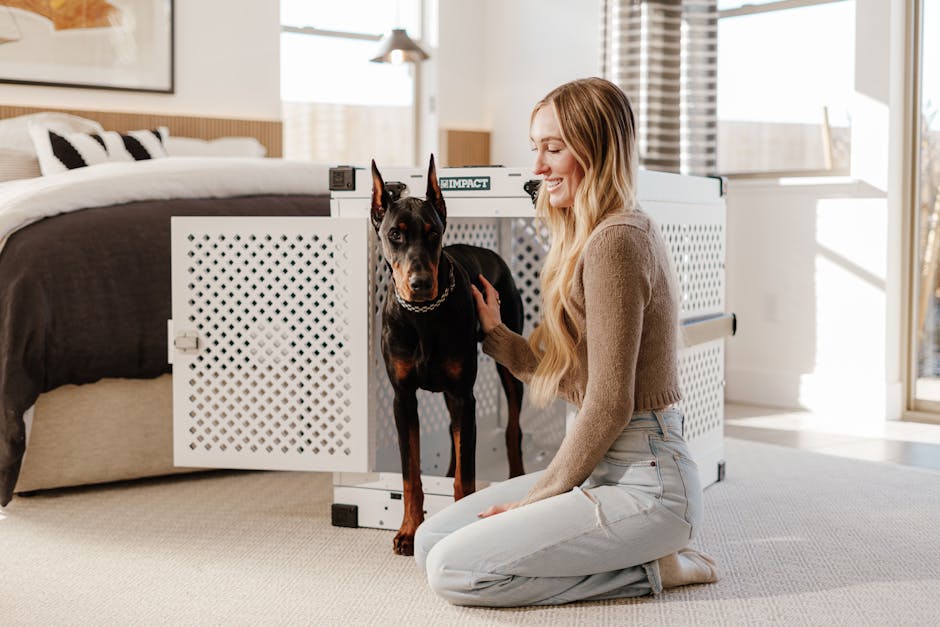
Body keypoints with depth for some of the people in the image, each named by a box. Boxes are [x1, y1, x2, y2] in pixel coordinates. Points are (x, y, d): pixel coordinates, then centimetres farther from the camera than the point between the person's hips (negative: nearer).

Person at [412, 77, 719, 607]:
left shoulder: (615, 242, -17)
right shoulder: (608, 234, 15)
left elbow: (609, 405, -19)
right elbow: (570, 377, 15)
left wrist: (541, 495, -10)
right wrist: (493, 333, 6)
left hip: (644, 482, -10)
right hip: (612, 468, 10)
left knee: (453, 570, -17)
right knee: (431, 539, 7)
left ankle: (648, 570, -4)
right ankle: (642, 552, 8)